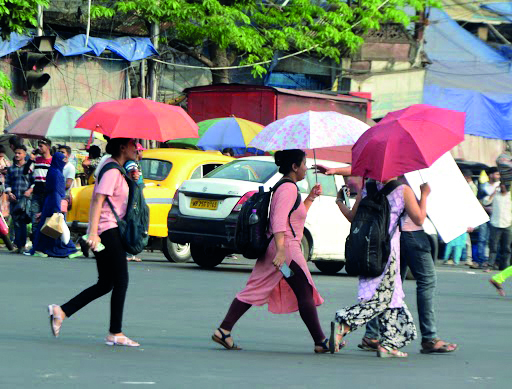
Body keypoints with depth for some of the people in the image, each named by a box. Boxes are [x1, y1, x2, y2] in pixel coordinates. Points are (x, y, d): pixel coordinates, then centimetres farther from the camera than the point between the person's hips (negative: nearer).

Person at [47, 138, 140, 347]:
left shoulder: (117, 170, 17)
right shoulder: (112, 171, -14)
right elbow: (98, 200, -20)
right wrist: (93, 232, -26)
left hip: (110, 232, 10)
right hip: (108, 230, -10)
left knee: (105, 284, 12)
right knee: (121, 281, -6)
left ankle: (61, 311, 9)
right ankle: (115, 333, -2)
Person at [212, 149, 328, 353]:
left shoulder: (283, 187, 19)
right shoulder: (289, 188, -12)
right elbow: (279, 221, -23)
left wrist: (310, 198, 22)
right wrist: (281, 251, -31)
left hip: (274, 249, 10)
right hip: (286, 247, -10)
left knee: (254, 290, 4)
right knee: (305, 295, -1)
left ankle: (223, 330, -4)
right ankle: (320, 341, 4)